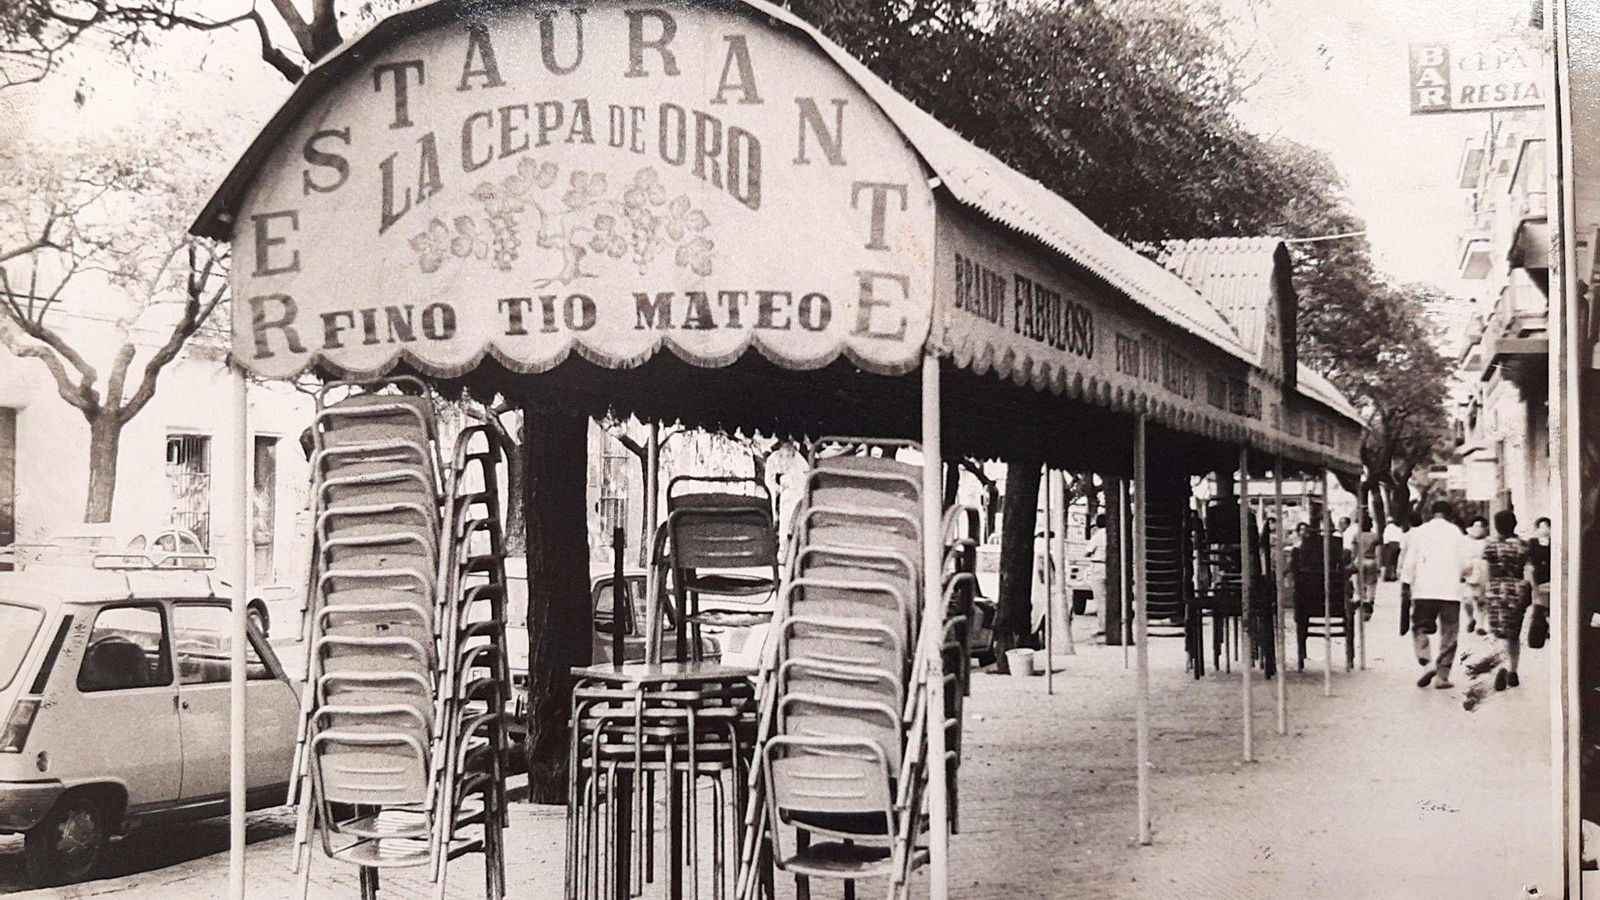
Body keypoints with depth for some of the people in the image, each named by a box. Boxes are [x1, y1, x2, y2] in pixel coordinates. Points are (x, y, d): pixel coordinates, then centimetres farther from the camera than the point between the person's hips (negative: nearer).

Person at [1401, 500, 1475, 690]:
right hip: (1450, 591, 0)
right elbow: (1467, 563, 2)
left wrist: (1405, 584, 6)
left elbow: (1409, 562, 0)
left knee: (1421, 629, 9)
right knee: (1448, 634, 6)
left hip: (1424, 590, 0)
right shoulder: (1456, 532, 3)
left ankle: (1427, 663, -16)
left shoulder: (1418, 532, 4)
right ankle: (1442, 676, 1)